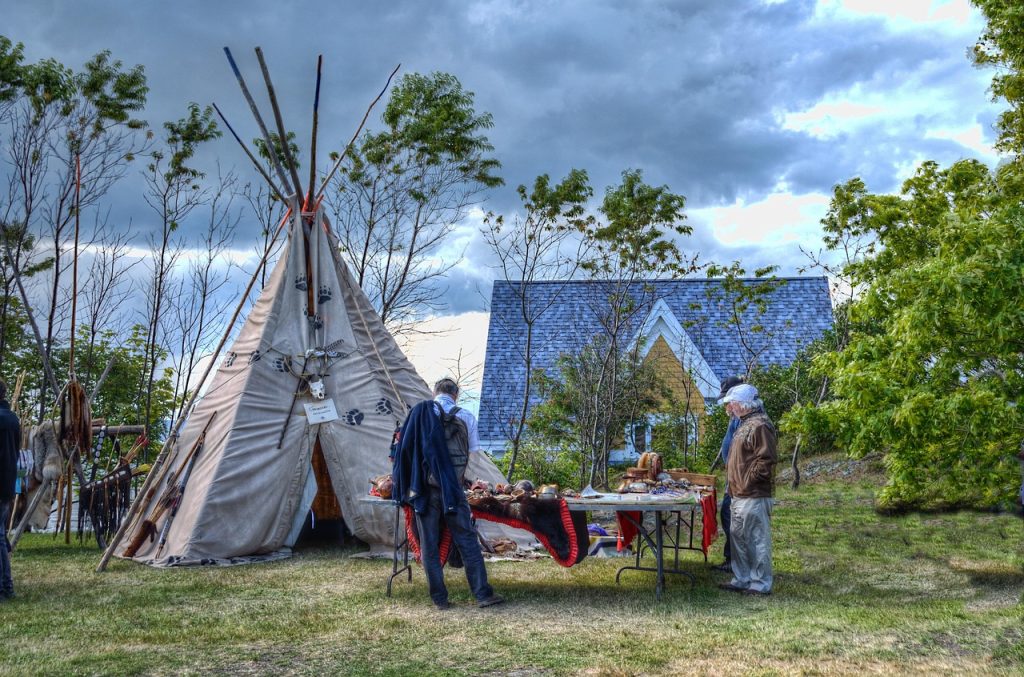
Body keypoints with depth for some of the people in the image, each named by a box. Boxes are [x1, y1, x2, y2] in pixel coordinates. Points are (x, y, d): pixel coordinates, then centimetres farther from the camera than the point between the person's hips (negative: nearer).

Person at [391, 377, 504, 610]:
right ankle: (483, 593, 4)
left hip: (424, 487, 0)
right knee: (467, 540, 6)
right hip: (453, 487, 0)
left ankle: (439, 597, 8)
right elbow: (474, 451, 7)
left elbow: (405, 447, 2)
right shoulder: (465, 417, 2)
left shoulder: (420, 412, 2)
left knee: (429, 543, 7)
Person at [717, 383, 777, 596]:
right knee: (738, 538, 17)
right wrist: (734, 480, 18)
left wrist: (748, 480, -18)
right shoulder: (745, 424, 17)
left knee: (757, 540, -3)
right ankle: (742, 580, 26)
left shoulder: (760, 426, -16)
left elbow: (766, 459, -22)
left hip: (754, 497, -11)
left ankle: (761, 584, 6)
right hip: (740, 495, 11)